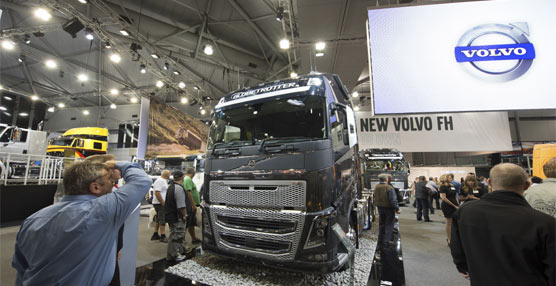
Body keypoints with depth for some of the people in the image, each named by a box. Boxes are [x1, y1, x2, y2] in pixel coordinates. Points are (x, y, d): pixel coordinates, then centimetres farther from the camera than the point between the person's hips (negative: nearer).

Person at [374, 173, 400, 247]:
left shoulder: (376, 187, -1)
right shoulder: (389, 188, -21)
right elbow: (393, 200, -18)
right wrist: (397, 209, -10)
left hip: (380, 208, 6)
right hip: (388, 208, -6)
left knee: (381, 224, 17)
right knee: (389, 225, 6)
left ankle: (380, 240, 25)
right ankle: (387, 241, 9)